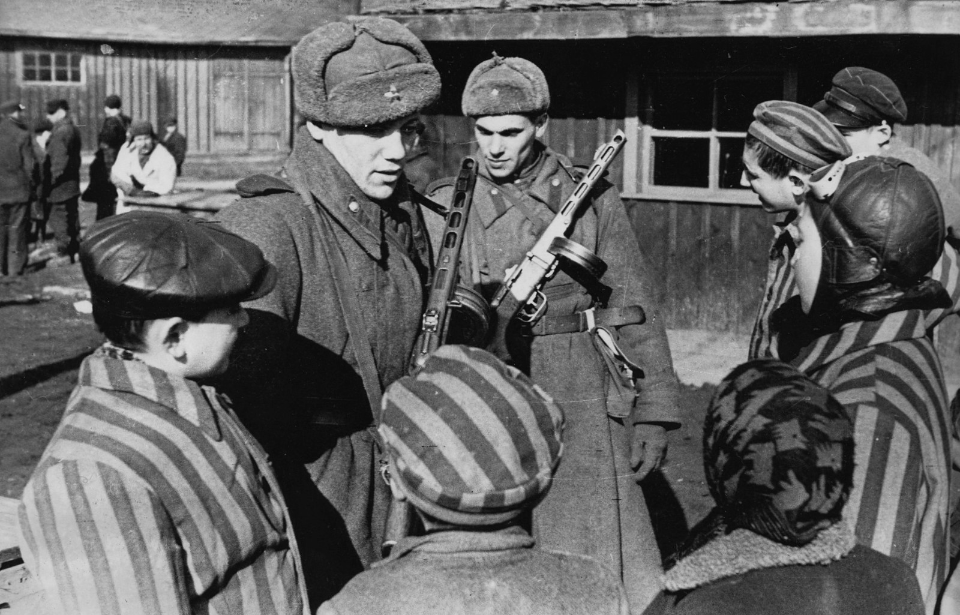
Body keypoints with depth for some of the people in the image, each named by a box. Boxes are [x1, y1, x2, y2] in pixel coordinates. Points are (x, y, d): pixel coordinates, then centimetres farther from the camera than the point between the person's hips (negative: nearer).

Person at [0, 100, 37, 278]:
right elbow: (30, 165, -9)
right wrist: (32, 186, 4)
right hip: (19, 190, -2)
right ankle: (16, 268, 7)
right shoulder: (23, 135, -10)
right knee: (17, 229, 5)